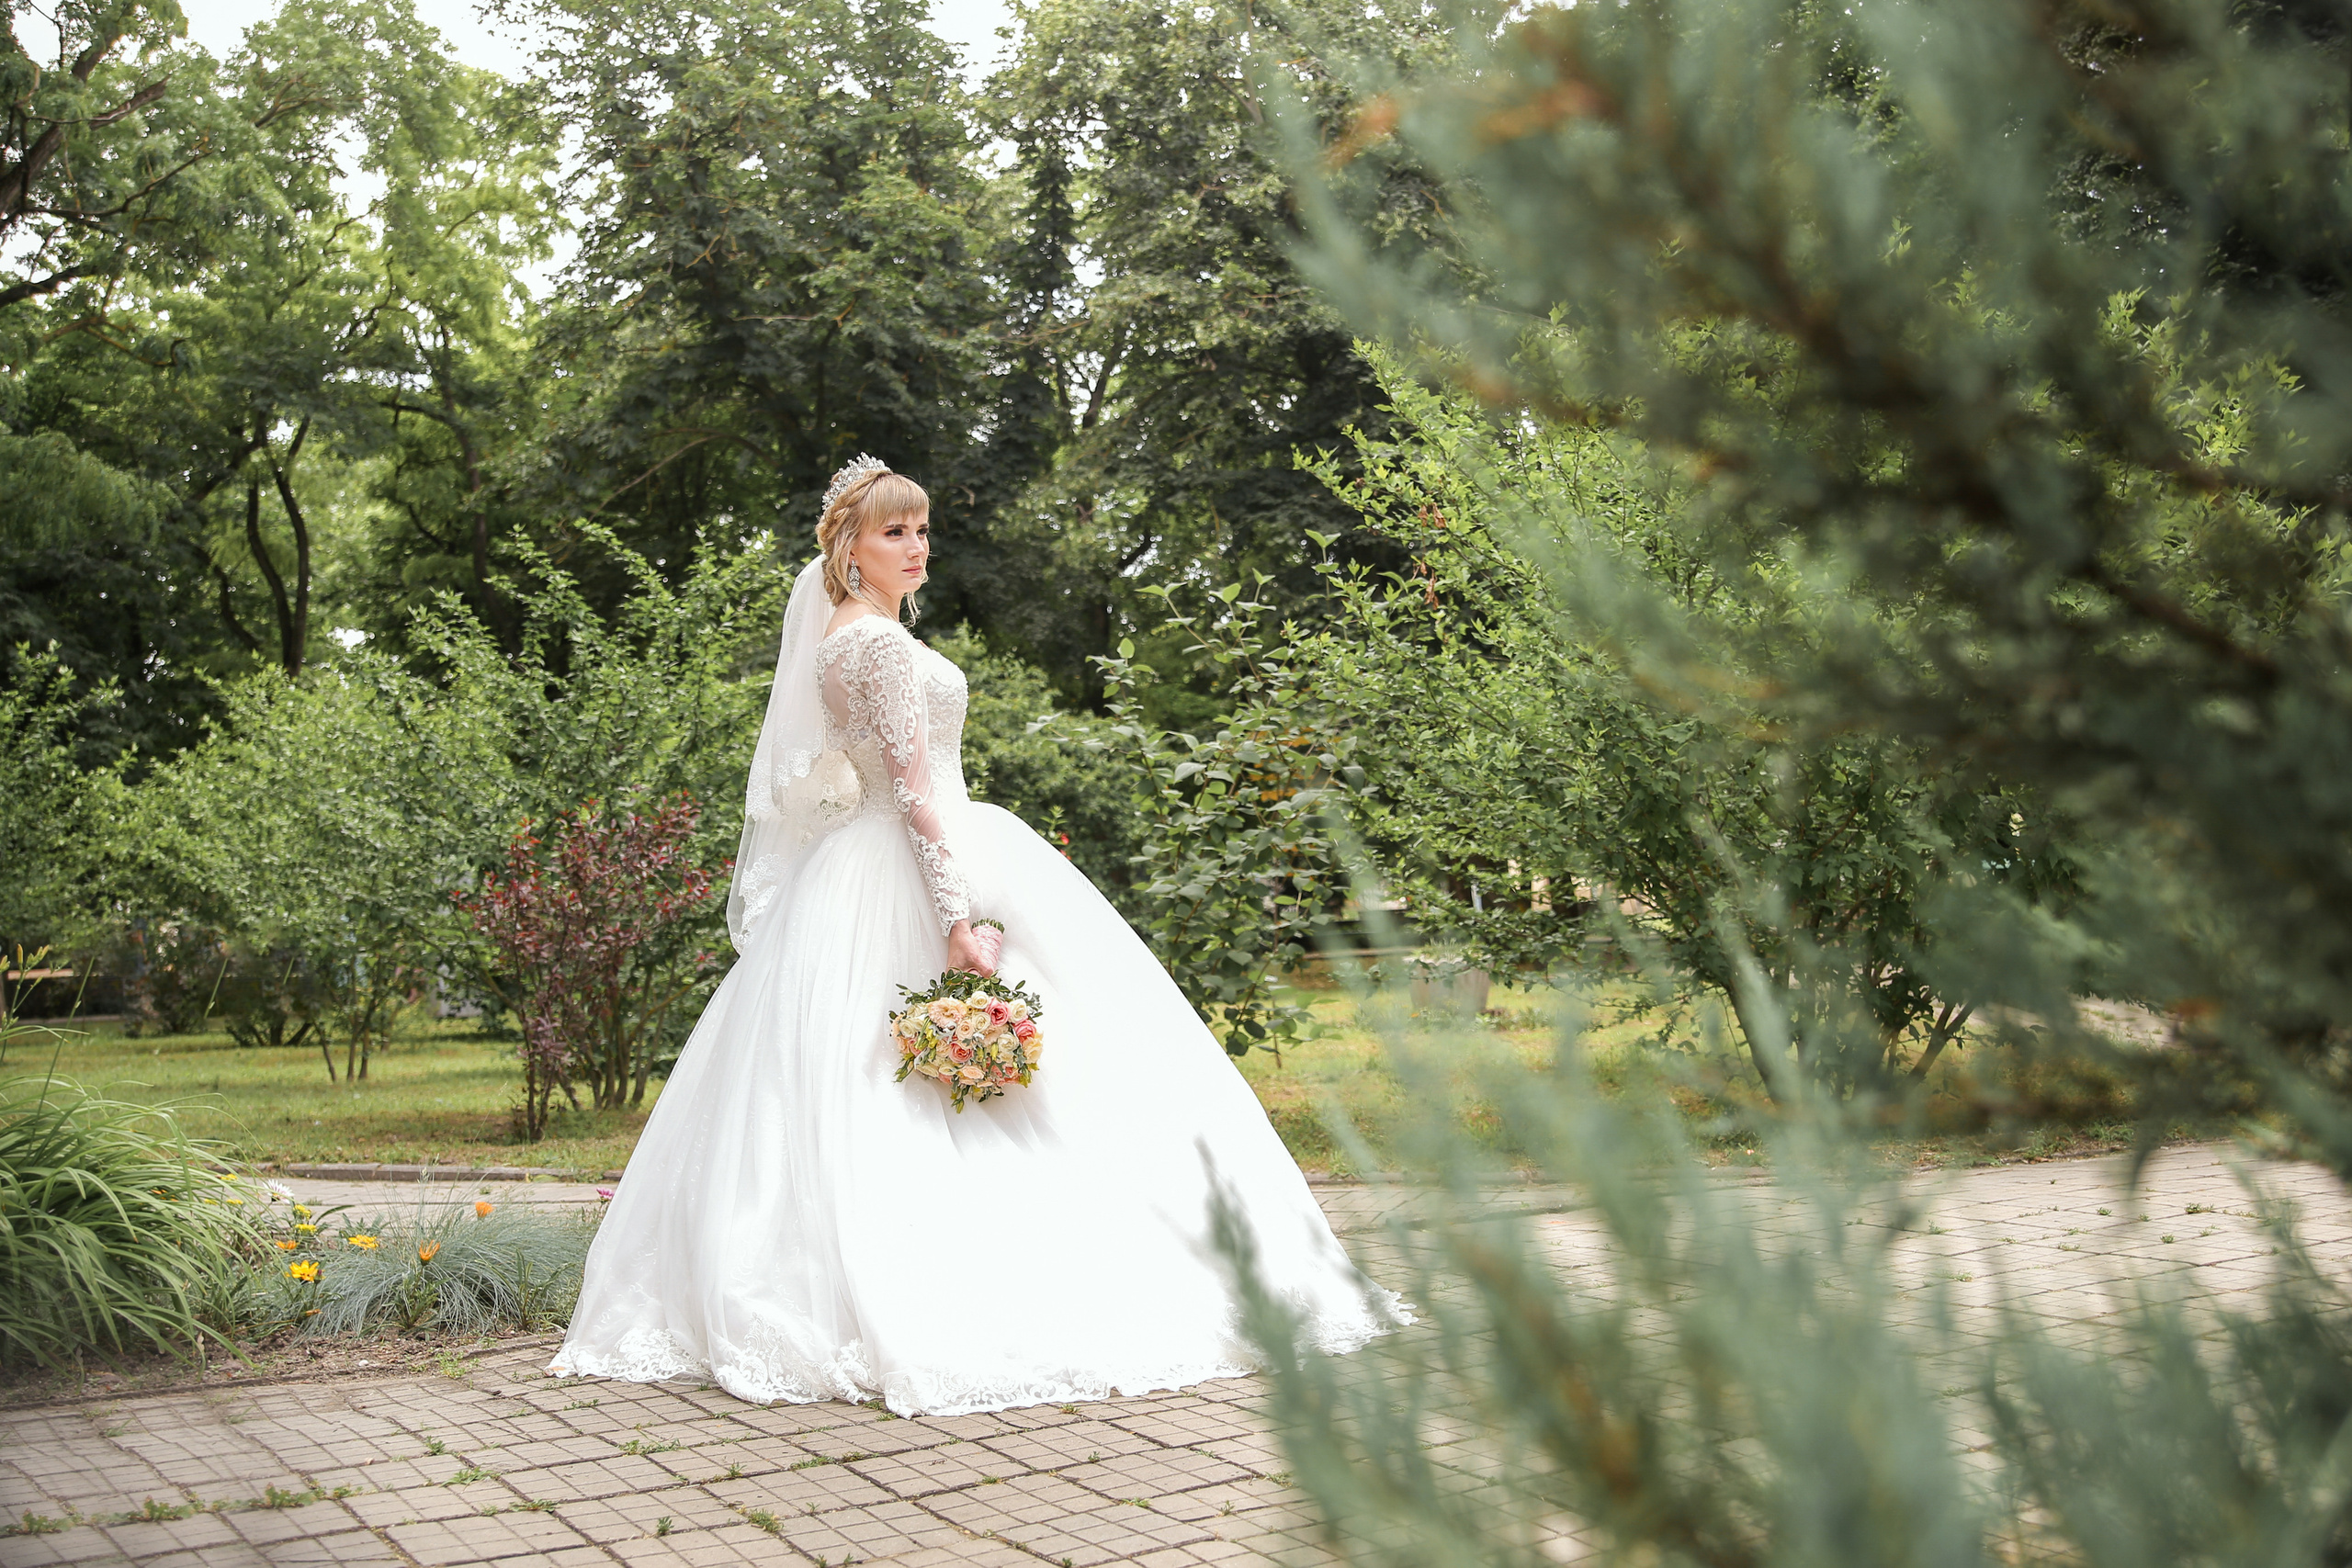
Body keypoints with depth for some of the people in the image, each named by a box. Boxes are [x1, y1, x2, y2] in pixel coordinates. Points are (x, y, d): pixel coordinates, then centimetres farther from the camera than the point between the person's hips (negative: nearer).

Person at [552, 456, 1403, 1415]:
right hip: (908, 878, -10)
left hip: (847, 877, 10)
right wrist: (959, 922, -25)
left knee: (843, 1098, 9)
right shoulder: (882, 643, -14)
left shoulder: (831, 637, 15)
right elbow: (918, 790, -21)